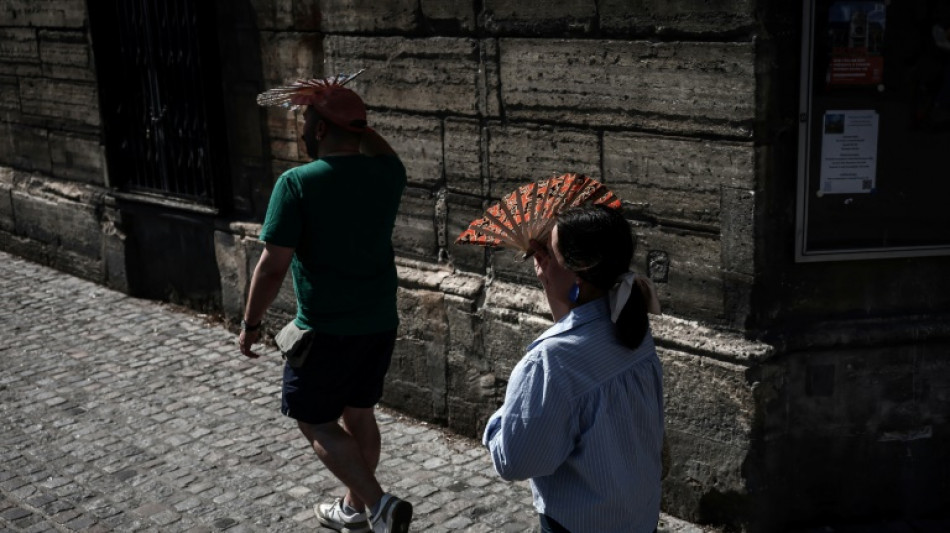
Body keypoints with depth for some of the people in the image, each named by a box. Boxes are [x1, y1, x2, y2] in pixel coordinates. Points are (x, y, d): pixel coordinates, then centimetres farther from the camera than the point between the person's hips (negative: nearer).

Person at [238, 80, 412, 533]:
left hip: (325, 330, -6)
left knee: (314, 421, 10)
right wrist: (356, 122, 17)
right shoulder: (387, 174, -2)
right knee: (358, 413, 21)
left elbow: (273, 265, -16)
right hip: (381, 324, 6)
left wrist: (251, 322, -4)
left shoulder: (297, 183, -18)